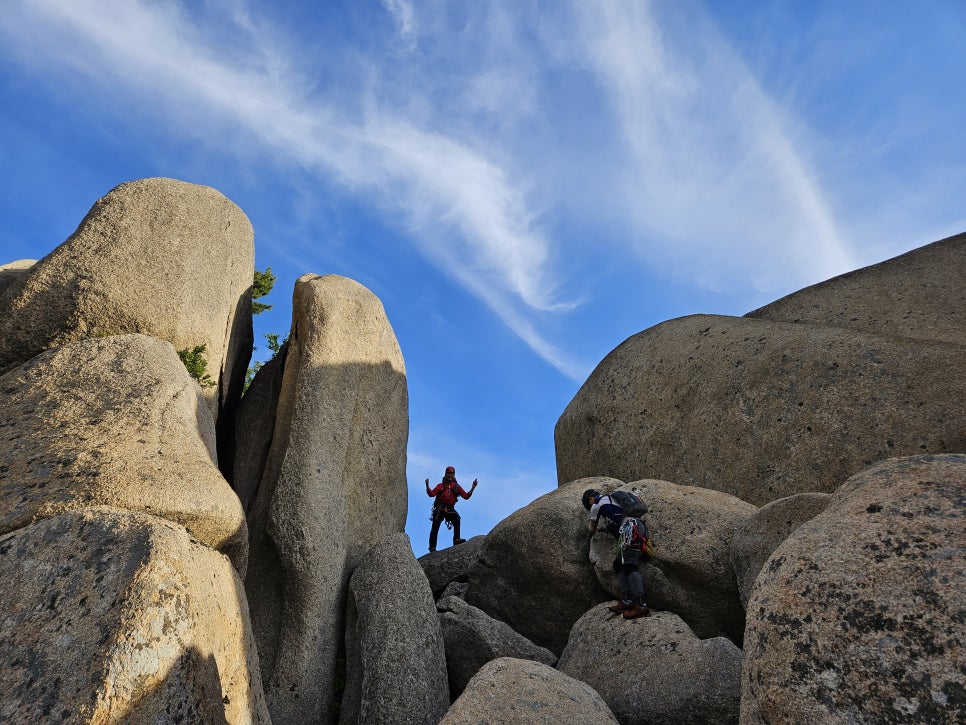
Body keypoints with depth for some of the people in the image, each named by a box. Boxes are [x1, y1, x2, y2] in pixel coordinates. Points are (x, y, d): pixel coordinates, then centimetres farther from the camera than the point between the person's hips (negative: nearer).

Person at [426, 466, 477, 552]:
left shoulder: (457, 487, 12)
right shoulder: (441, 485, 8)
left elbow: (466, 496, 3)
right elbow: (432, 494, -5)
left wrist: (473, 487, -8)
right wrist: (427, 486, -21)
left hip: (450, 509, 1)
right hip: (439, 509, -1)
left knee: (457, 519, -27)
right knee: (435, 527, -3)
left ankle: (456, 539, -30)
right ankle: (432, 547, 3)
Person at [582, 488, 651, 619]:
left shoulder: (597, 505, 6)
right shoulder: (610, 500, 30)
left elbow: (593, 527, 24)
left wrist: (589, 525, 44)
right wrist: (602, 528, 45)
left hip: (629, 530, -9)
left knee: (630, 567, -19)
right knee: (618, 564, 9)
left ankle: (641, 606, -30)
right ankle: (626, 601, -1)